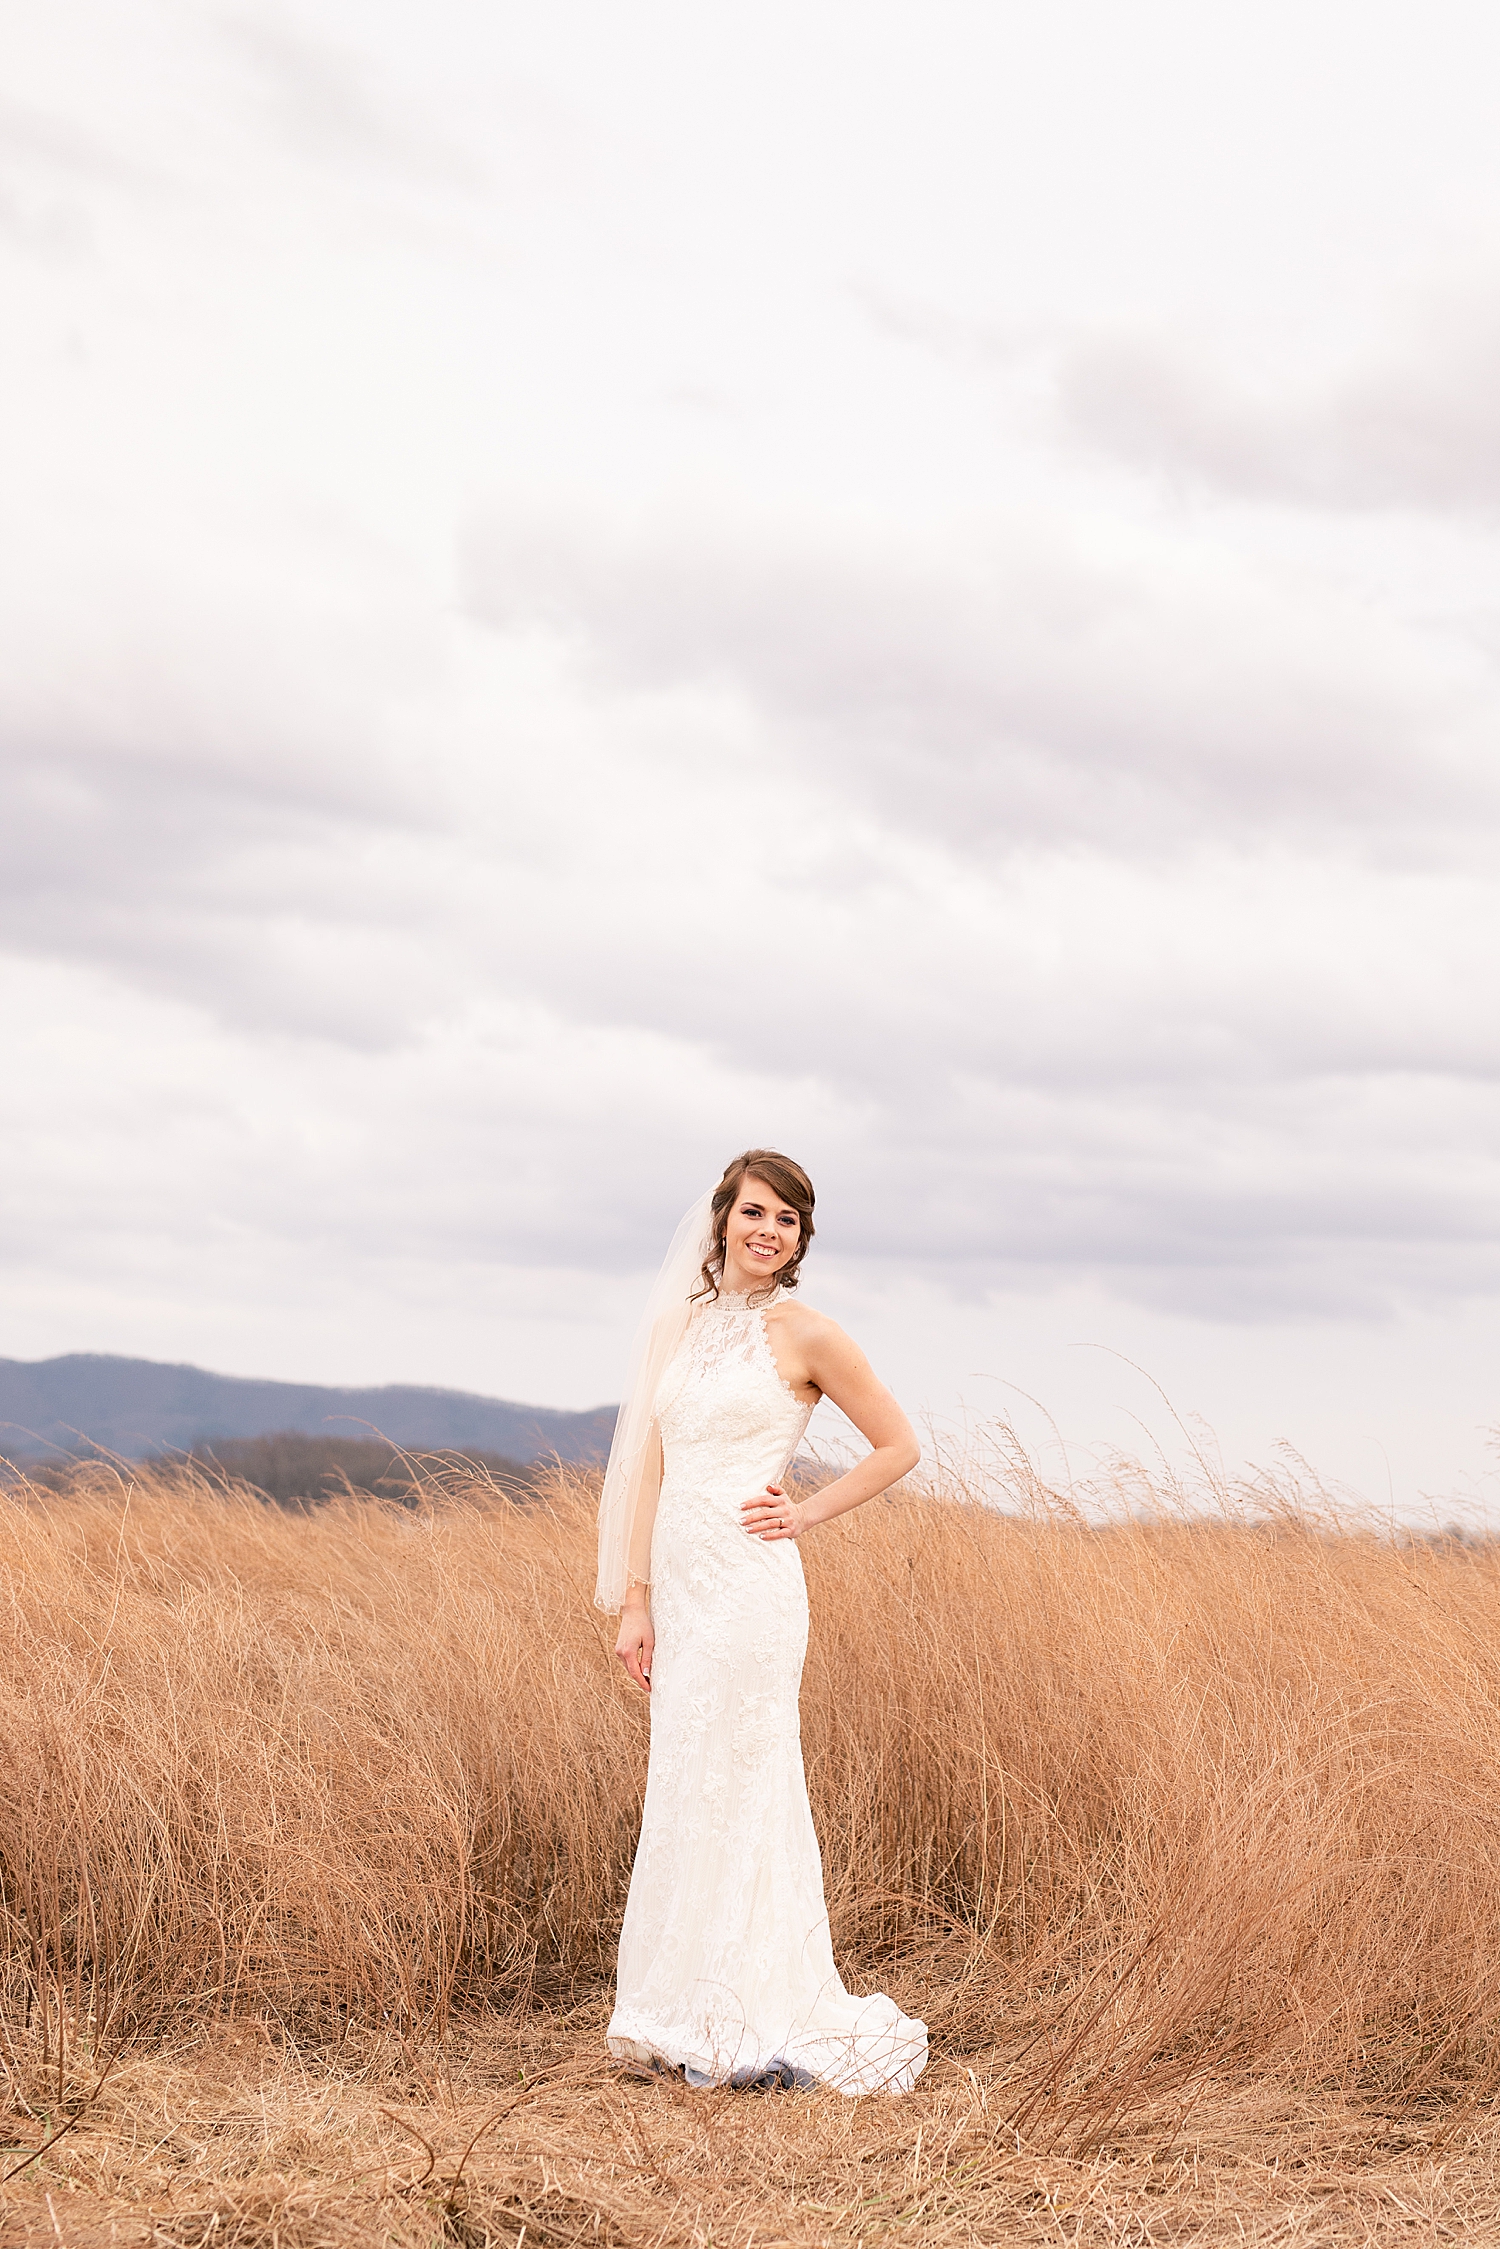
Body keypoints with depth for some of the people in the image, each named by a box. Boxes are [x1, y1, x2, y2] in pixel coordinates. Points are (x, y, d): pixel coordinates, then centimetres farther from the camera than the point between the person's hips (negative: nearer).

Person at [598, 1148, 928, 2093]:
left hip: (749, 1589, -6)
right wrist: (635, 1598, 6)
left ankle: (749, 2020, 6)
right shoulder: (681, 1323, 12)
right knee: (683, 1793, 8)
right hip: (679, 1584, 6)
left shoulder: (805, 1334, -3)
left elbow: (899, 1446, 4)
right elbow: (651, 1466, 11)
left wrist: (810, 1512, -2)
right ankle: (695, 2016, 16)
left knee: (730, 1790, -4)